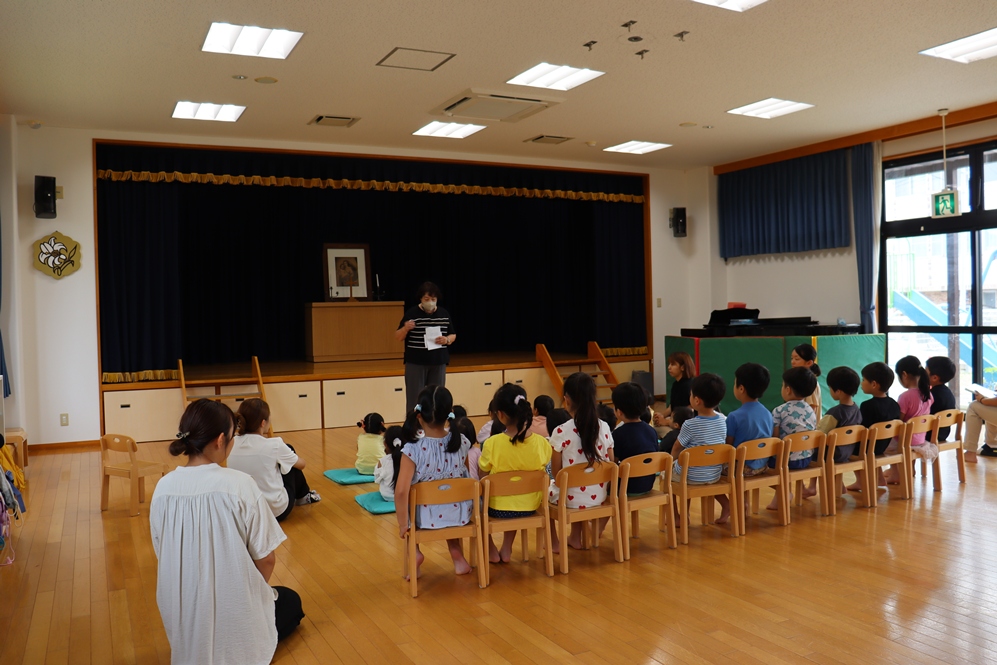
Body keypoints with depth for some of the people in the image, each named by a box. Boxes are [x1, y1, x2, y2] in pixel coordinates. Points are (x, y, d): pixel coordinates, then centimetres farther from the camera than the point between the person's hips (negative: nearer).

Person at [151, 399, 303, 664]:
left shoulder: (163, 488, -7)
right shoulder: (239, 484, -22)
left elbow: (163, 554, 5)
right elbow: (266, 558, -14)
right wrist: (256, 589, 8)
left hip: (182, 619, 6)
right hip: (234, 613, -6)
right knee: (290, 601, 27)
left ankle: (195, 641, 13)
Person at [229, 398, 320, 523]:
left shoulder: (232, 444, -6)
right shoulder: (274, 445, -16)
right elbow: (301, 464, 2)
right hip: (276, 512, -5)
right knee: (292, 463, 16)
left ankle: (303, 495, 42)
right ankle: (303, 496, 39)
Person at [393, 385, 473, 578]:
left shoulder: (413, 450, -21)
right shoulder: (462, 443, -9)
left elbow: (401, 491, -25)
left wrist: (403, 524, -14)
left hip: (427, 518, -3)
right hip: (459, 515, 3)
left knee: (401, 508, 29)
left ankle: (414, 552, 17)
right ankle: (457, 555, 31)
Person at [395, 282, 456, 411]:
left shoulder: (444, 314, 5)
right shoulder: (411, 313, -4)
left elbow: (453, 335, 13)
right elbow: (398, 337, 0)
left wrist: (447, 340, -9)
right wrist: (405, 328, -21)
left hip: (438, 362, 3)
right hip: (415, 362, -3)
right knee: (415, 398, -1)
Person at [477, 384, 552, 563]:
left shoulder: (492, 443, -22)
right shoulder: (541, 443, -14)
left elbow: (482, 475, -7)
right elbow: (540, 471, 4)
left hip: (498, 508, -3)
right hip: (529, 507, 3)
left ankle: (490, 550, 32)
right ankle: (507, 549, 36)